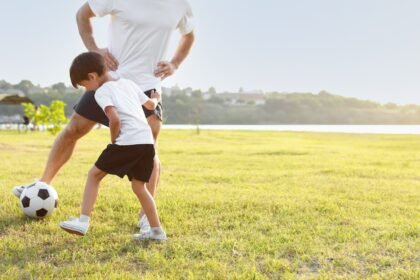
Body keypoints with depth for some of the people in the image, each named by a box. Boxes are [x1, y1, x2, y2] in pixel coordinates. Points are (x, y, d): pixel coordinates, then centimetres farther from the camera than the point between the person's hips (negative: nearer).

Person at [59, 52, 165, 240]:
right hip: (147, 141, 7)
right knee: (139, 186, 18)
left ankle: (83, 222, 0)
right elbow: (151, 105, 32)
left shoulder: (101, 92, 1)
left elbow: (115, 119, -14)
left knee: (94, 174, 6)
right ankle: (157, 231, 20)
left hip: (128, 141, -7)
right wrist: (156, 97, 55)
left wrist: (113, 140, 2)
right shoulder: (128, 83, 22)